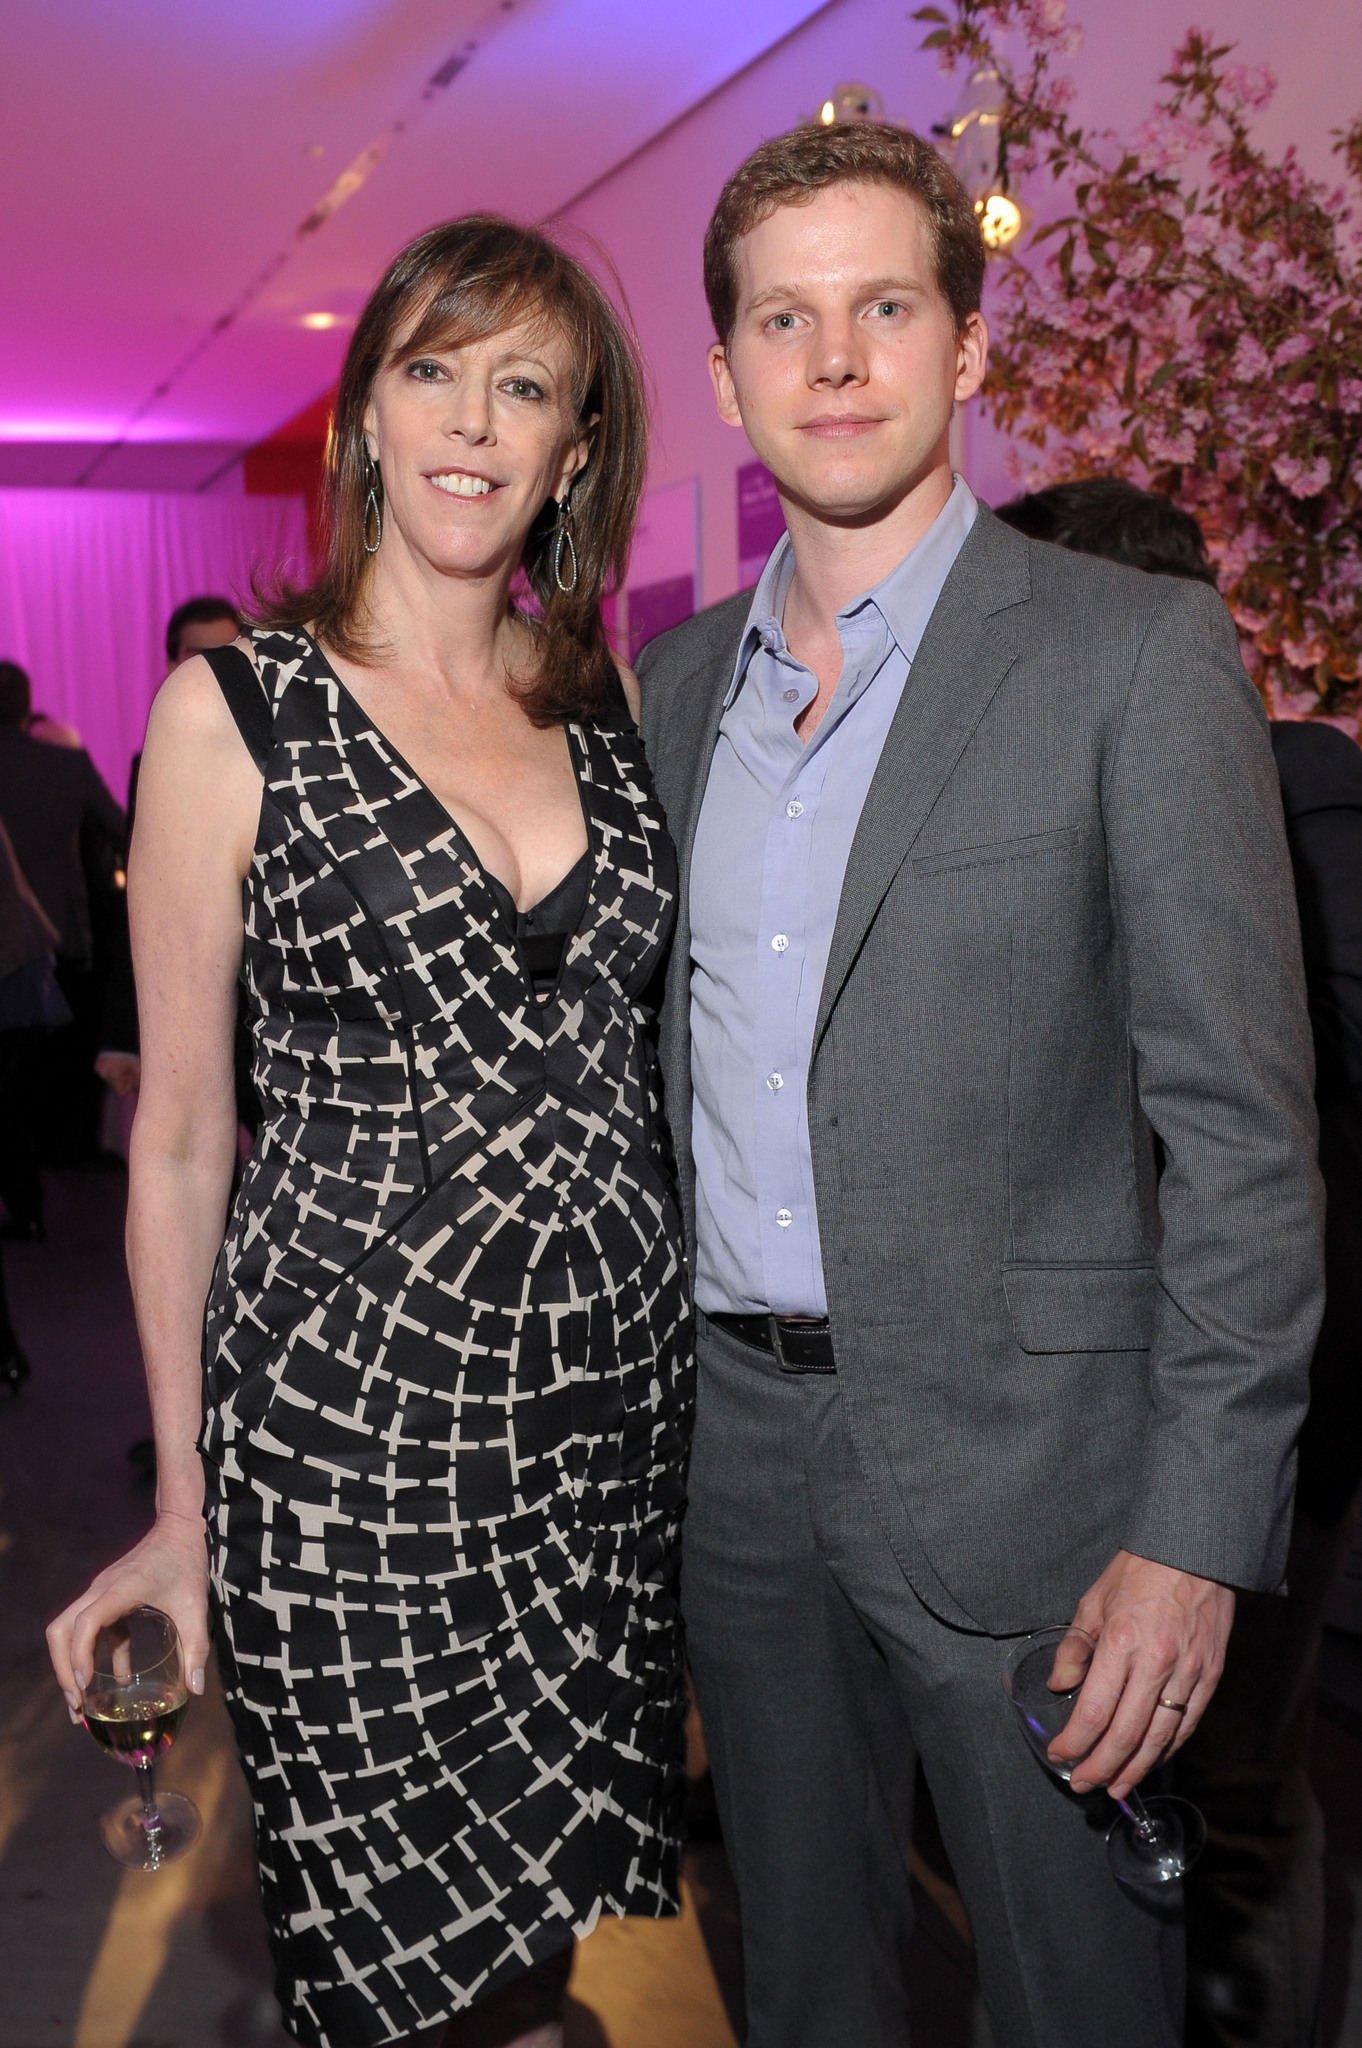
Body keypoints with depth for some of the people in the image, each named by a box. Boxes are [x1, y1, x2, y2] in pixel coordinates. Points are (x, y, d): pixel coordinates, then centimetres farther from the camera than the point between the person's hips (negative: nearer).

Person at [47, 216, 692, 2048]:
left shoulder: (611, 702, 7)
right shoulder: (238, 709, -5)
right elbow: (180, 1132, -2)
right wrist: (182, 1503, -1)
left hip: (620, 1387, 4)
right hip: (353, 1411, -3)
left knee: (556, 1897, 15)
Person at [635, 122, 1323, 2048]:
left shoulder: (1136, 654, -9)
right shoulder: (682, 677, 8)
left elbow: (1242, 1123, -12)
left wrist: (1197, 1531, -16)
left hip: (1019, 1454, -4)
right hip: (735, 1437, 5)